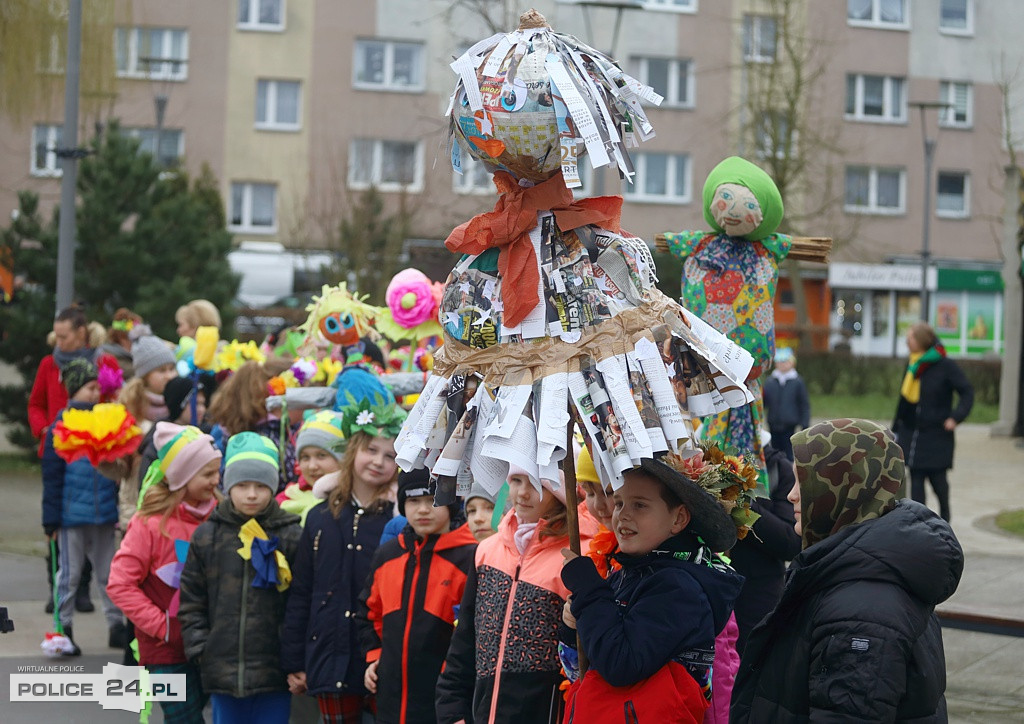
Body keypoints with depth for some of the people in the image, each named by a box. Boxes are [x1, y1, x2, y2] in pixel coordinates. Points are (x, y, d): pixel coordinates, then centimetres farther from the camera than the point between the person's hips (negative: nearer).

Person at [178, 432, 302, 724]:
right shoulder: (207, 536, 6)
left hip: (274, 674, -2)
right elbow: (191, 601, 10)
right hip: (222, 671, 2)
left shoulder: (291, 536, -1)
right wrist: (200, 649, 0)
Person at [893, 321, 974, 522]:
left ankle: (944, 516, 29)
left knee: (937, 478, 6)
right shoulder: (911, 364, 6)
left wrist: (956, 417, -18)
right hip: (911, 434, 4)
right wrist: (896, 428, 15)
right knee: (916, 479, 1)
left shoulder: (945, 366, -11)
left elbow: (967, 392, -7)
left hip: (936, 435, -4)